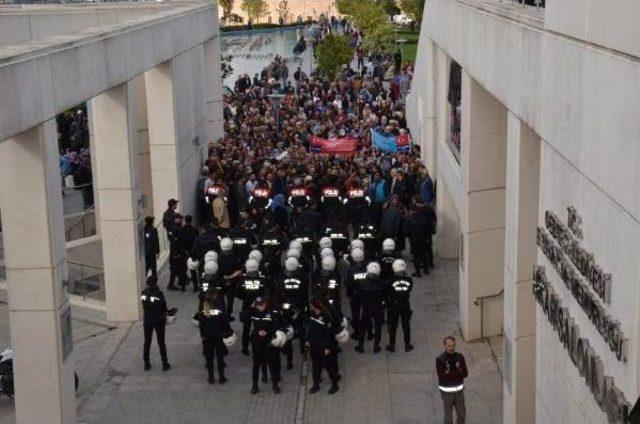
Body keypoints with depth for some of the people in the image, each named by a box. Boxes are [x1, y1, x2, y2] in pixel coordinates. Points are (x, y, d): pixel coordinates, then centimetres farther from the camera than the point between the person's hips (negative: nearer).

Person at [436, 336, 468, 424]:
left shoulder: (460, 357, -2)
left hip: (459, 390, 4)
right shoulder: (440, 360, -14)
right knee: (448, 416, 6)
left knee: (462, 414, 15)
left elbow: (465, 373, -5)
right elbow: (442, 376, -20)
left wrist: (450, 374, -18)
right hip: (447, 392, -4)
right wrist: (458, 373, -17)